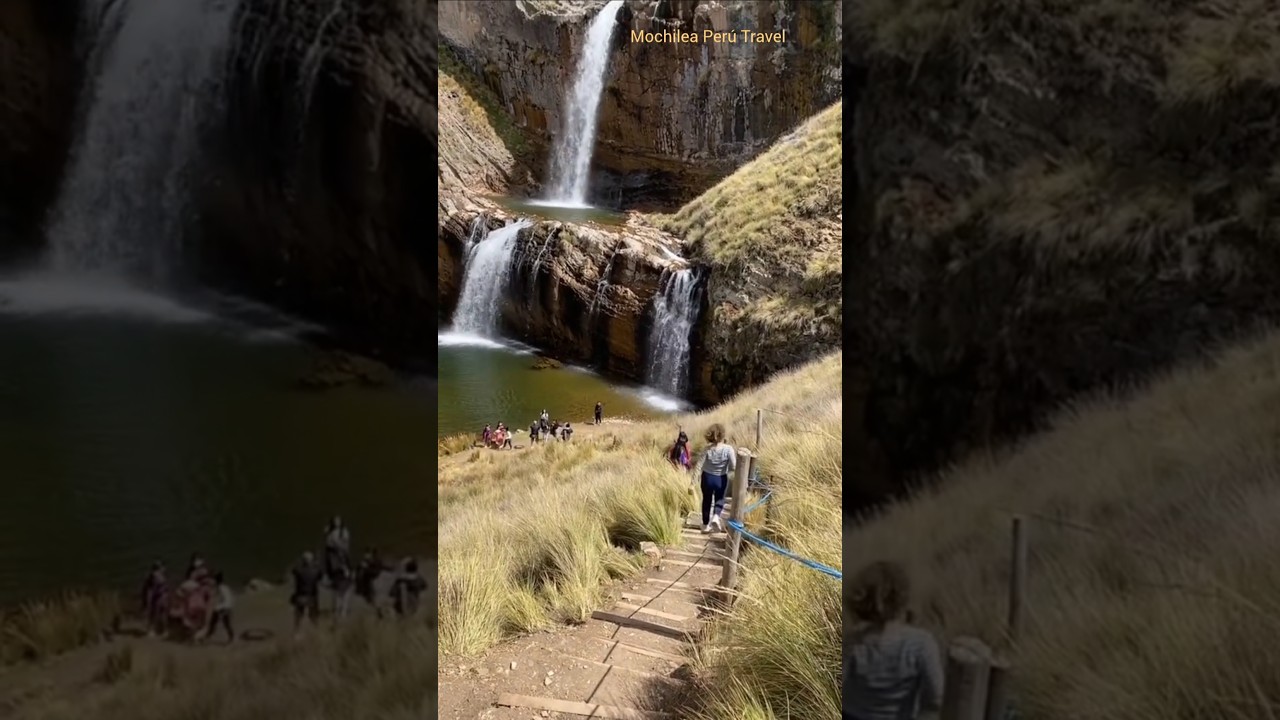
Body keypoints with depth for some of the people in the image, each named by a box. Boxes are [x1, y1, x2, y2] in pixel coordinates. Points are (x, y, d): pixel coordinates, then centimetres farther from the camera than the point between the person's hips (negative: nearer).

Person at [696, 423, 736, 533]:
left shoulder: (707, 449, -16)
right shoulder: (728, 449, -20)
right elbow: (733, 467, -17)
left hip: (707, 478, 1)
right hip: (721, 479, -1)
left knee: (707, 501, 20)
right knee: (719, 499, 23)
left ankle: (706, 525, 30)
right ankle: (716, 517, -3)